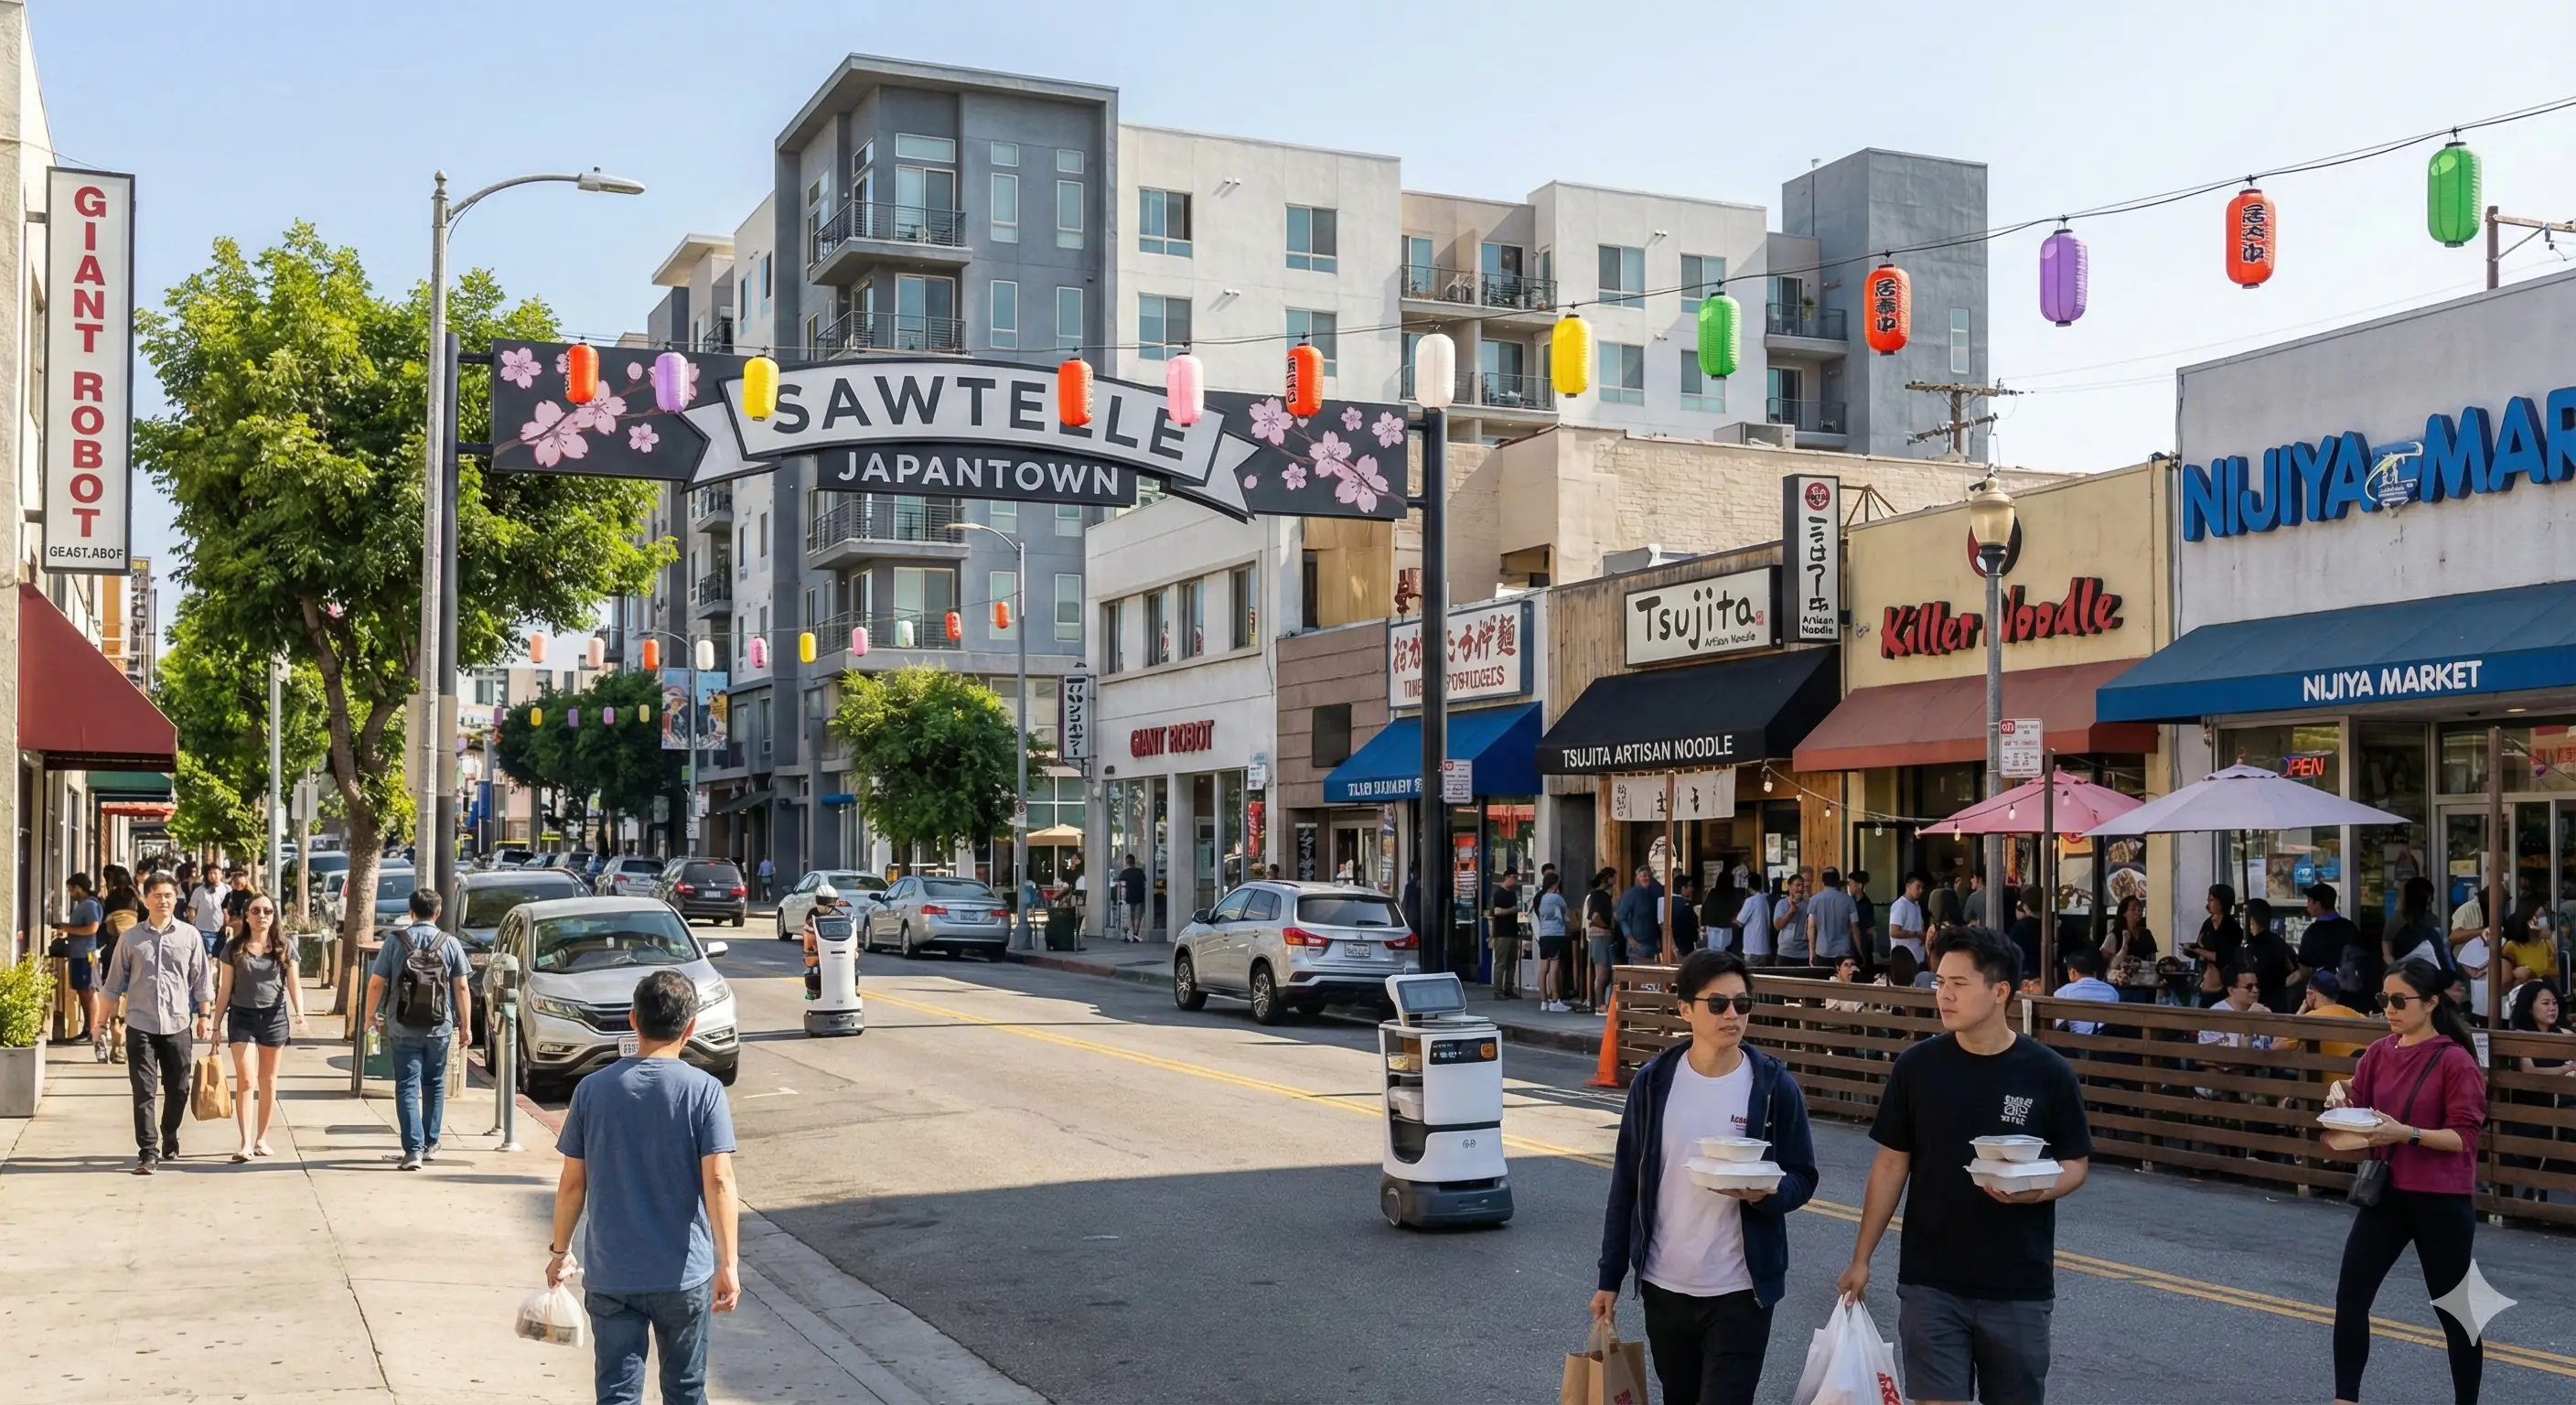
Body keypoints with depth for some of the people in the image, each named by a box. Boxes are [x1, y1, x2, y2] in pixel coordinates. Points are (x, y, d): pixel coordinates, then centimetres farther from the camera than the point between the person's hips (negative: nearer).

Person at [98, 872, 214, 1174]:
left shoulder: (189, 935, 3)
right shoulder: (131, 937, 3)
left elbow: (201, 980, 7)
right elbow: (114, 982, 7)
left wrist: (204, 1016, 3)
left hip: (178, 1024, 1)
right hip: (140, 1025, -1)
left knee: (178, 1088, 10)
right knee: (144, 1090, -5)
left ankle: (170, 1139, 31)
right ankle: (148, 1151, -4)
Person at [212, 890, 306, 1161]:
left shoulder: (285, 946, 2)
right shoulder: (234, 947, 1)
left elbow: (293, 983, 0)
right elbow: (225, 988, 5)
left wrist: (299, 1012, -15)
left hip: (274, 1016, 1)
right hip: (242, 1017, -1)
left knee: (268, 1081, 9)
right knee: (246, 1079, -9)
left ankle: (261, 1139, 18)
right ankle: (246, 1142, -11)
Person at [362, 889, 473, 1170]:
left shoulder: (395, 943, -3)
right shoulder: (450, 944, -2)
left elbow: (376, 983, -2)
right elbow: (462, 988, -2)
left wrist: (370, 1016, 13)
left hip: (403, 1027, -1)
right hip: (439, 1027, 1)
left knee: (407, 1087, 0)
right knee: (434, 1085, 17)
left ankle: (413, 1149, -11)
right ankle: (430, 1144, 26)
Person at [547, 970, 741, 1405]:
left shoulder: (593, 1089, -4)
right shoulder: (704, 1091, -10)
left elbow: (573, 1183, 1)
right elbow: (718, 1182, -15)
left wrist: (560, 1249, 14)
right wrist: (728, 1263, -12)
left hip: (610, 1274, 1)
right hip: (684, 1273, -1)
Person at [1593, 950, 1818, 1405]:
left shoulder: (1775, 1085, -6)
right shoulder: (1652, 1082, -2)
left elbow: (1802, 1178, 1)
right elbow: (1626, 1184, 4)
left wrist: (1765, 1194, -23)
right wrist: (1609, 1277, 4)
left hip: (1740, 1290, -2)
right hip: (1664, 1285, 2)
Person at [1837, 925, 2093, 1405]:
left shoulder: (2048, 1073, -7)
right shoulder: (1916, 1066, -3)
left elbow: (2076, 1164, 2)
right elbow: (1891, 1164, 4)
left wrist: (2035, 1190, -20)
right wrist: (1861, 1258, 4)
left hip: (2018, 1285, 0)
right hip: (1930, 1282, 0)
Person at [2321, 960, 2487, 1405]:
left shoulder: (2455, 1061, -11)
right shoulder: (2377, 1054, 6)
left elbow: (2463, 1137, -15)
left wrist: (2405, 1134, -27)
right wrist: (2339, 1099, -13)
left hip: (2441, 1202, -5)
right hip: (2385, 1193, 5)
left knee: (2453, 1311, 9)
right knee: (2350, 1297, -1)